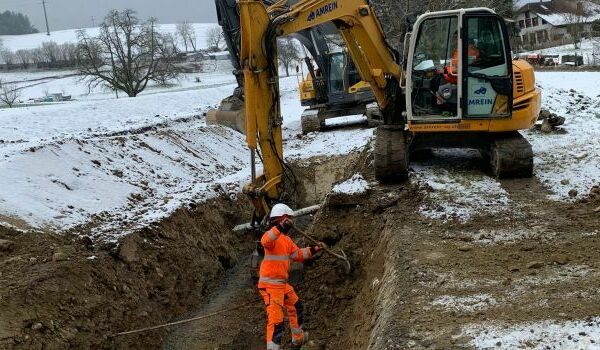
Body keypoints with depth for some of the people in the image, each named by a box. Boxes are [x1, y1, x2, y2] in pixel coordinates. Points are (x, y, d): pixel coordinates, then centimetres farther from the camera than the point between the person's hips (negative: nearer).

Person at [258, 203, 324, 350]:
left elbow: (298, 254, 23)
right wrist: (280, 228, -55)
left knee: (296, 307, 28)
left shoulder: (286, 239, 13)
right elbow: (265, 241, -42)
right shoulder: (272, 235, -17)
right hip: (270, 284, -10)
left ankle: (298, 337, 47)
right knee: (276, 320, -15)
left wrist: (313, 250, 12)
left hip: (282, 283, 10)